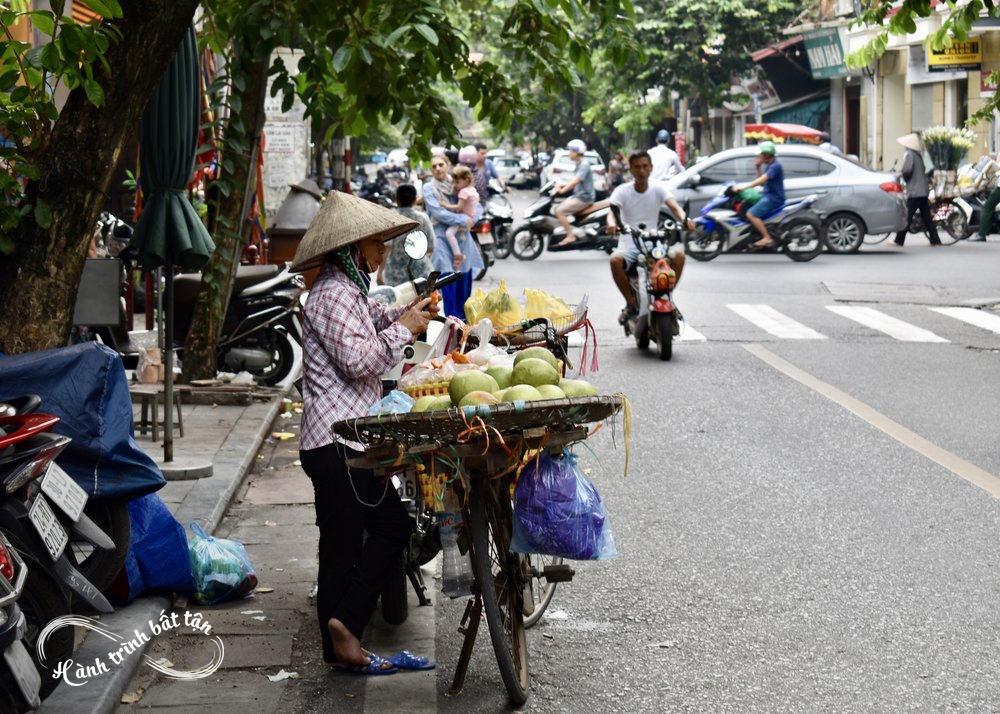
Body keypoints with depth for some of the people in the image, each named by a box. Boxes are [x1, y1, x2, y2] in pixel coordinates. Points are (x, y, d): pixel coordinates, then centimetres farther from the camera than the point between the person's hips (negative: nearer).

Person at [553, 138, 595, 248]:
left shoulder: (584, 165, -17)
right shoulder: (579, 164, 15)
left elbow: (575, 181, -27)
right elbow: (574, 181, 21)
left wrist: (562, 190, -26)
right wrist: (561, 184, 9)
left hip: (584, 197, -10)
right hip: (578, 195, 10)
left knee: (560, 211, -18)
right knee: (558, 208, 12)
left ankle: (570, 236, -15)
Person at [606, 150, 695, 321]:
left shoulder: (658, 189, 5)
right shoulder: (622, 191, 1)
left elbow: (674, 206, -11)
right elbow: (612, 210, -16)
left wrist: (684, 219, -35)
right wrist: (612, 224, -42)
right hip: (629, 244, -1)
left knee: (679, 254, -27)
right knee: (615, 260, -34)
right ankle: (631, 303, -13)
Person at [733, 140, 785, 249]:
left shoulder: (775, 166, -17)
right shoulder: (769, 165, 16)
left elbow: (762, 180, -28)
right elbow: (762, 181, 20)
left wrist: (743, 187, -32)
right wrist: (758, 168, 6)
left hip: (774, 198, -11)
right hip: (767, 196, 11)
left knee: (751, 214, -24)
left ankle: (767, 238, -22)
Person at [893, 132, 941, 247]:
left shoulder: (909, 154, -11)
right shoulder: (918, 154, 16)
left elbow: (907, 171, -19)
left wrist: (904, 178, 0)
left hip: (914, 191, -8)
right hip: (924, 190, 8)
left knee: (907, 216, -4)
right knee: (926, 217, 8)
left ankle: (899, 241, 0)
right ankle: (935, 240, 6)